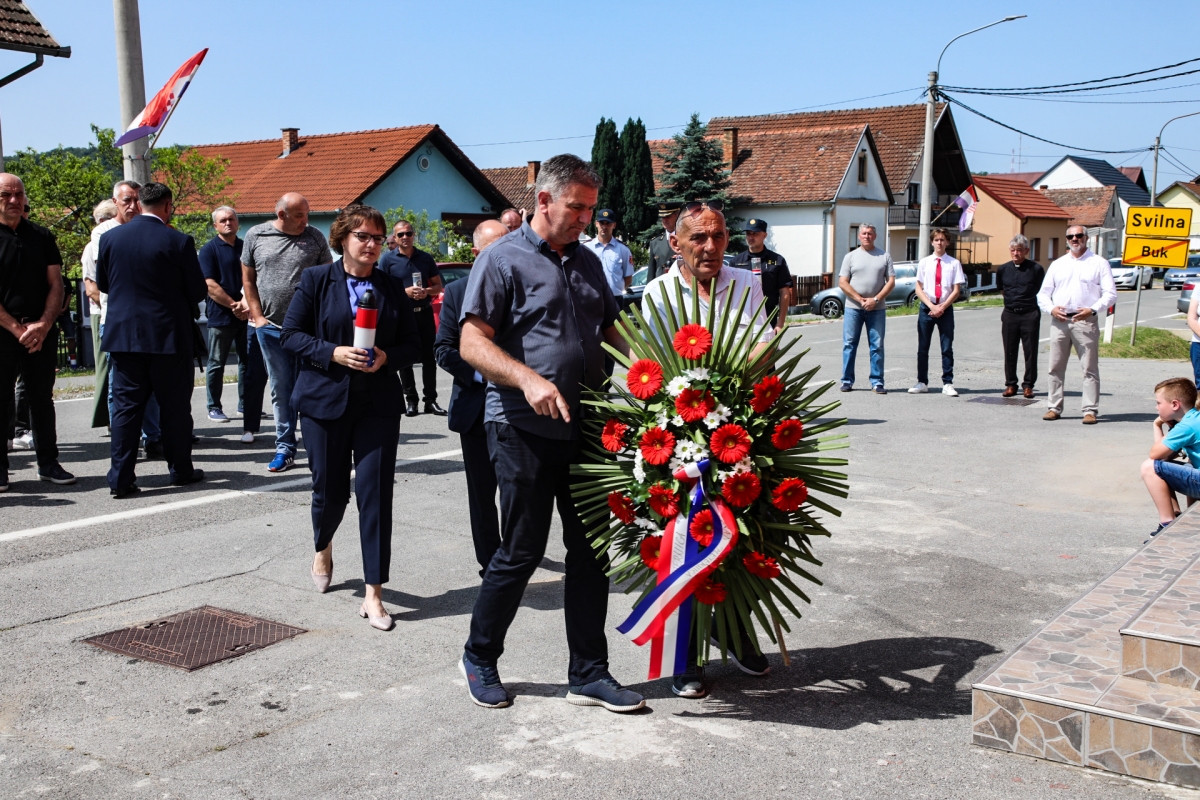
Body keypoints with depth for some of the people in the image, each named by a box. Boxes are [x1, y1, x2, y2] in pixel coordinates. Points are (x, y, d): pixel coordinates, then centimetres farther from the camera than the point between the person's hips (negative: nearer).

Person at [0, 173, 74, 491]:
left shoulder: (41, 236, 10)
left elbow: (56, 284, 6)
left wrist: (43, 325, -7)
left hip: (42, 333, 3)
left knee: (42, 399, 9)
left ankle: (48, 463, 17)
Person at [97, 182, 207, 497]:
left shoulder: (110, 237, 1)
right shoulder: (178, 242, -10)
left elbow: (102, 283, 11)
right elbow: (198, 291, -6)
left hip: (123, 335, 3)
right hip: (168, 335, -3)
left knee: (126, 405, 6)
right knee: (175, 405, 9)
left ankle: (121, 477, 4)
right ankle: (180, 469, 19)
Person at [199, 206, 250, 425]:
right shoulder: (209, 250, -1)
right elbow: (210, 286, -8)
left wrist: (247, 303, -10)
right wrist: (233, 305, -13)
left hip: (246, 315, 4)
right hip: (220, 316, -4)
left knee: (247, 361, 9)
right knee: (216, 364, 2)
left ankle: (245, 405, 19)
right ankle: (214, 407, 10)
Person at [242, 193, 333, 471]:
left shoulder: (315, 237, 3)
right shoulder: (255, 236, 5)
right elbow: (248, 280, 10)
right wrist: (257, 317, 2)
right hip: (271, 326, 1)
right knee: (281, 390, 5)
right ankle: (285, 448, 13)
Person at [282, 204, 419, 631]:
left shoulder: (392, 289, 8)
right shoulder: (315, 280, 2)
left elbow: (410, 343, 9)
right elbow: (291, 334, -1)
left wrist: (387, 357, -12)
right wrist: (333, 353, -16)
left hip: (379, 403, 1)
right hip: (325, 401, -1)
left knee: (375, 492, -5)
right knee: (329, 490, 9)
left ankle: (373, 594, 0)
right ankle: (323, 547, 45)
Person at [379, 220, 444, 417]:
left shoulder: (425, 258, 9)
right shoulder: (388, 259, 2)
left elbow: (438, 286, 12)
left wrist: (426, 291, -10)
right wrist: (405, 292, -14)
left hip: (425, 313, 2)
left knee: (429, 358, 2)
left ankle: (431, 400, 7)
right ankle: (410, 400, 9)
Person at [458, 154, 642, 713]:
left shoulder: (588, 262, 15)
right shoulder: (503, 259, -6)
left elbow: (609, 330, 23)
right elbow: (473, 343, -12)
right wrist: (529, 379, -27)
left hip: (585, 430, 7)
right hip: (525, 430, -6)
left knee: (590, 551, 9)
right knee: (521, 552, 1)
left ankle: (589, 674, 20)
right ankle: (479, 658, 23)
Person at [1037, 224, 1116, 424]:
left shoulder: (1099, 263, 6)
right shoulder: (1057, 264, 17)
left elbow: (1110, 294, 0)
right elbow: (1043, 293, 16)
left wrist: (1093, 310, -16)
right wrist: (1051, 308, -5)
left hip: (1086, 321, -3)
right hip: (1059, 321, 4)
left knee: (1090, 368, -3)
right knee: (1055, 367, 5)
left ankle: (1090, 410, -1)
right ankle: (1054, 407, 12)